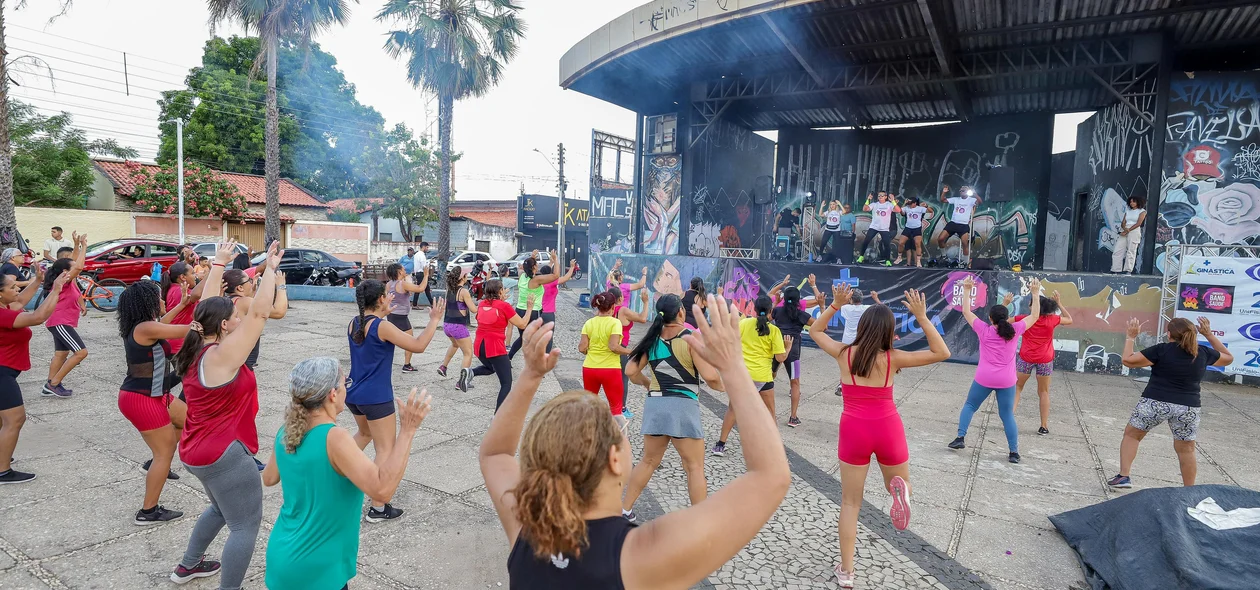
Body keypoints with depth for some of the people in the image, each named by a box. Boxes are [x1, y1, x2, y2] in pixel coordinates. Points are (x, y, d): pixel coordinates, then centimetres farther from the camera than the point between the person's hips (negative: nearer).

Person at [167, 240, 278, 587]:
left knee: (222, 508, 31)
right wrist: (270, 268, -20)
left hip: (198, 451, 10)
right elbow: (259, 313, -26)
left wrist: (219, 263, 16)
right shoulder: (222, 356, -23)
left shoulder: (196, 348, 1)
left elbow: (207, 307, 11)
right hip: (225, 453, -10)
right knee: (246, 525, -1)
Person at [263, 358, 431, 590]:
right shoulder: (334, 438, -28)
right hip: (314, 571, -7)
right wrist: (407, 430, -33)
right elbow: (381, 490, -34)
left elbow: (269, 479, 15)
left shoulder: (286, 432, -4)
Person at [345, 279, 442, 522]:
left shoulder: (354, 323, 4)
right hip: (376, 397, -8)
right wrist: (434, 320, -9)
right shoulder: (383, 327, -18)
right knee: (386, 450, -1)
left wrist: (383, 313, 28)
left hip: (353, 394, 8)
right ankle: (378, 508, 0)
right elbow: (418, 345, -17)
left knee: (365, 433, 34)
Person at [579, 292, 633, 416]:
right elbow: (614, 346, -20)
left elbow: (582, 348, -3)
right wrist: (630, 352, -5)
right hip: (610, 369, -4)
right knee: (616, 406, 7)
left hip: (589, 368, 4)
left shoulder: (589, 323, 1)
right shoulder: (615, 323, -10)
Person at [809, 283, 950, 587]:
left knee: (850, 503, 12)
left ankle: (846, 572, 14)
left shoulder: (844, 353, -4)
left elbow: (815, 331, 13)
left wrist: (835, 304, 5)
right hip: (887, 429, -1)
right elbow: (941, 353, -1)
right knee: (899, 483, 24)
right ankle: (900, 491, -14)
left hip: (854, 430, 1)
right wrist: (921, 316, -5)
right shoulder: (892, 358, -8)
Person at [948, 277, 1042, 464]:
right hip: (1006, 381, 1)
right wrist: (1035, 293, 12)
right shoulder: (1015, 330, -2)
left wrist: (967, 290, 6)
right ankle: (1014, 452, 7)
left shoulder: (984, 330, -5)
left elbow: (966, 312, 4)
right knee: (1007, 415, 9)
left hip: (984, 378, -1)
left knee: (970, 406, 15)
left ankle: (960, 438, 3)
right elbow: (1034, 316, 10)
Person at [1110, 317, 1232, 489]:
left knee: (1131, 434, 13)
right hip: (1188, 407, 4)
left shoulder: (1162, 350, -10)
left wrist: (1130, 337, 1)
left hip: (1155, 403, -3)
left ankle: (1123, 476, 8)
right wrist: (1209, 335, 22)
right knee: (1185, 449, 16)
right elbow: (1228, 358, 25)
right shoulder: (1203, 353, 3)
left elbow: (1128, 360, -10)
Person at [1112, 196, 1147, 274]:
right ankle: (1116, 270, -4)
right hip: (1124, 231, 5)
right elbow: (1123, 222, 12)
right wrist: (1124, 228, -11)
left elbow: (1138, 223, -7)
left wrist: (1128, 230, -14)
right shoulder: (1128, 211, 21)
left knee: (1131, 251, -9)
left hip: (1134, 231, -5)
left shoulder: (1142, 211, 6)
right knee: (1117, 251, -4)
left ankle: (1128, 271, -11)